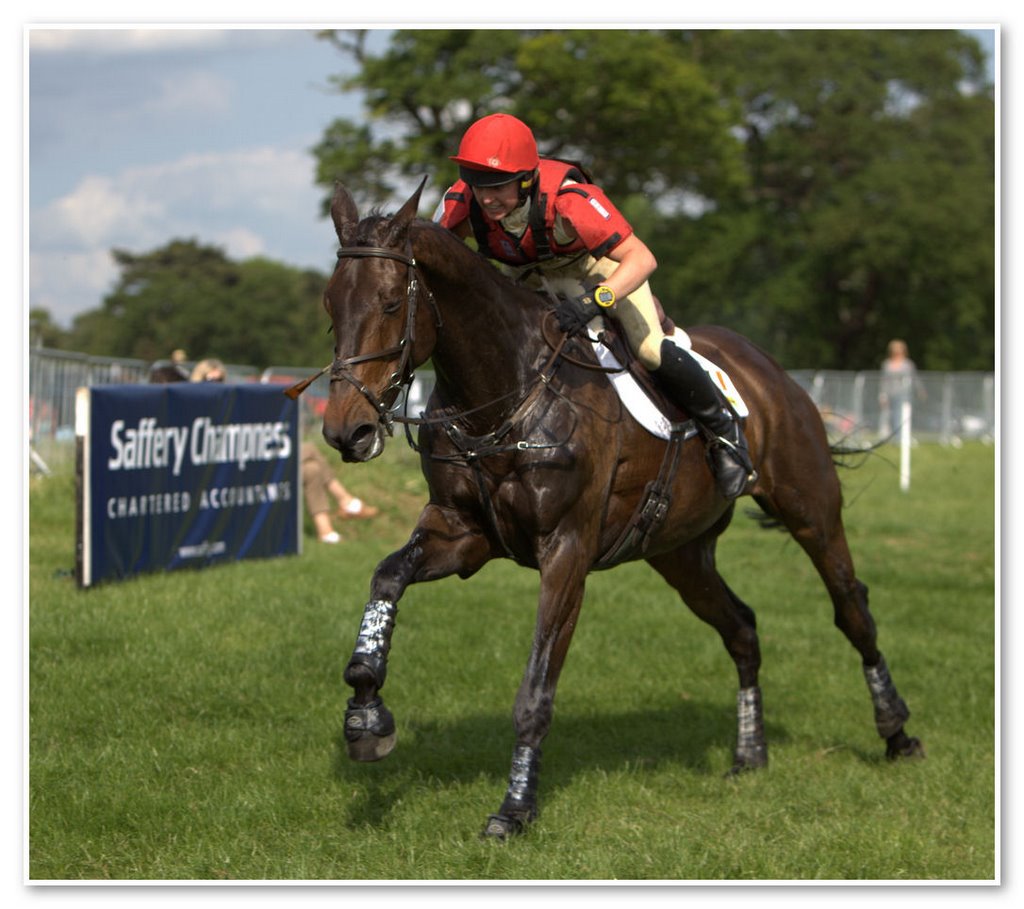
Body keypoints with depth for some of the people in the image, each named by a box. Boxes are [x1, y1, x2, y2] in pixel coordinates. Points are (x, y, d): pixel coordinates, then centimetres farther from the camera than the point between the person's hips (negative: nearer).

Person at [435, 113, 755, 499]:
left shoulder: (567, 200, -44)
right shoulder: (461, 204, -33)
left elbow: (642, 259, -45)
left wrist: (595, 299, -62)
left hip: (599, 265, -5)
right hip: (528, 275, 5)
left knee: (651, 350, -17)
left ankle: (724, 429, 6)